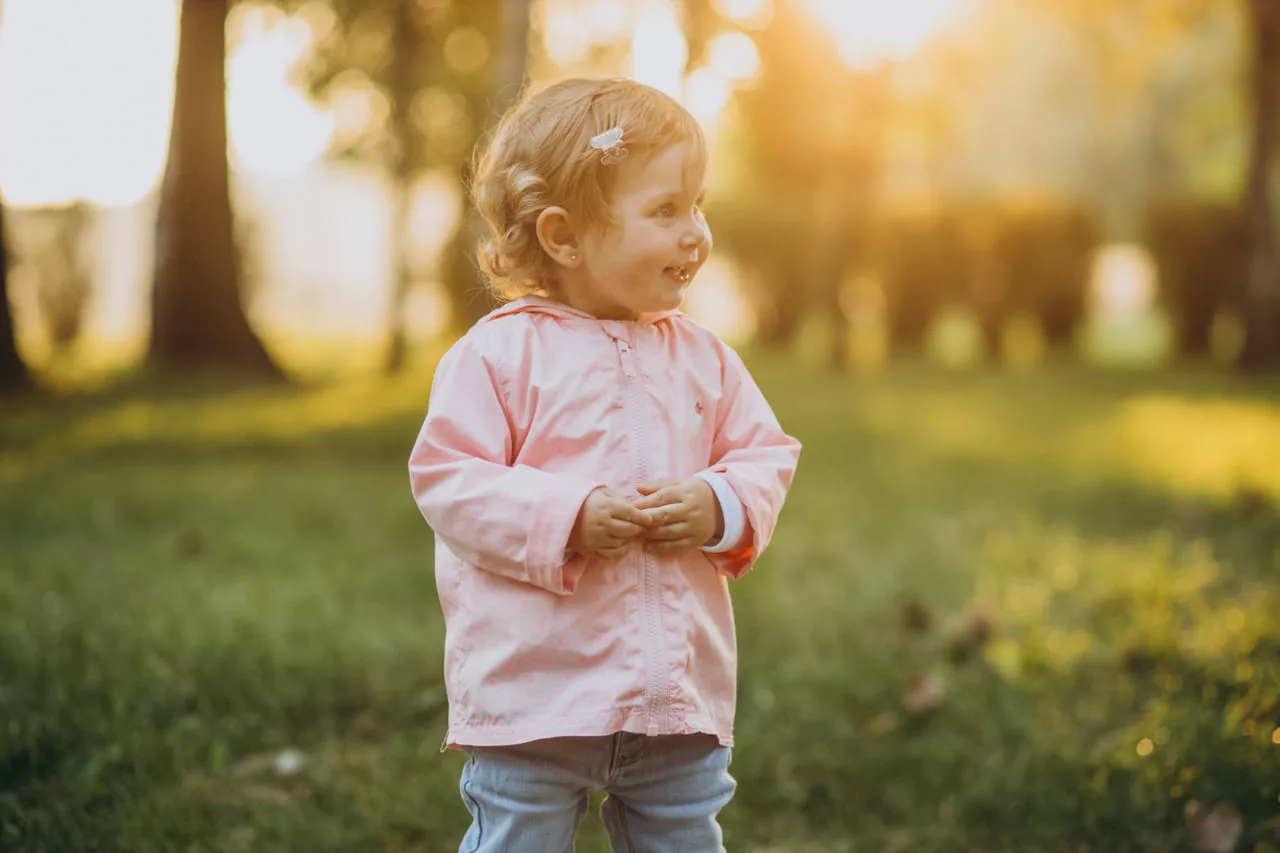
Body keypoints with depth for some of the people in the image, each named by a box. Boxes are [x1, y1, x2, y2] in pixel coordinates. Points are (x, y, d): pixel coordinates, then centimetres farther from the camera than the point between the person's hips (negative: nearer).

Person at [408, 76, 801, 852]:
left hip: (681, 693, 5)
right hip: (533, 692, -4)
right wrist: (568, 519, -22)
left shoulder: (703, 359, 7)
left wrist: (722, 507, -11)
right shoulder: (500, 354, -9)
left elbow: (768, 455, 10)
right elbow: (449, 479, -12)